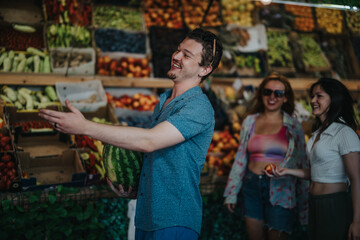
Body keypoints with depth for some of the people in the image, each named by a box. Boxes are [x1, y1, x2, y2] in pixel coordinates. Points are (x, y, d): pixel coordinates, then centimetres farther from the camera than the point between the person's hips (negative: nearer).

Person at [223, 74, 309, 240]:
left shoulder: (293, 127, 1)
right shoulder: (250, 122, 8)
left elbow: (302, 165, 1)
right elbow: (241, 158, 13)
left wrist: (304, 204, 0)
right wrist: (232, 193, 12)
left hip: (279, 191, -3)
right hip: (252, 187, 3)